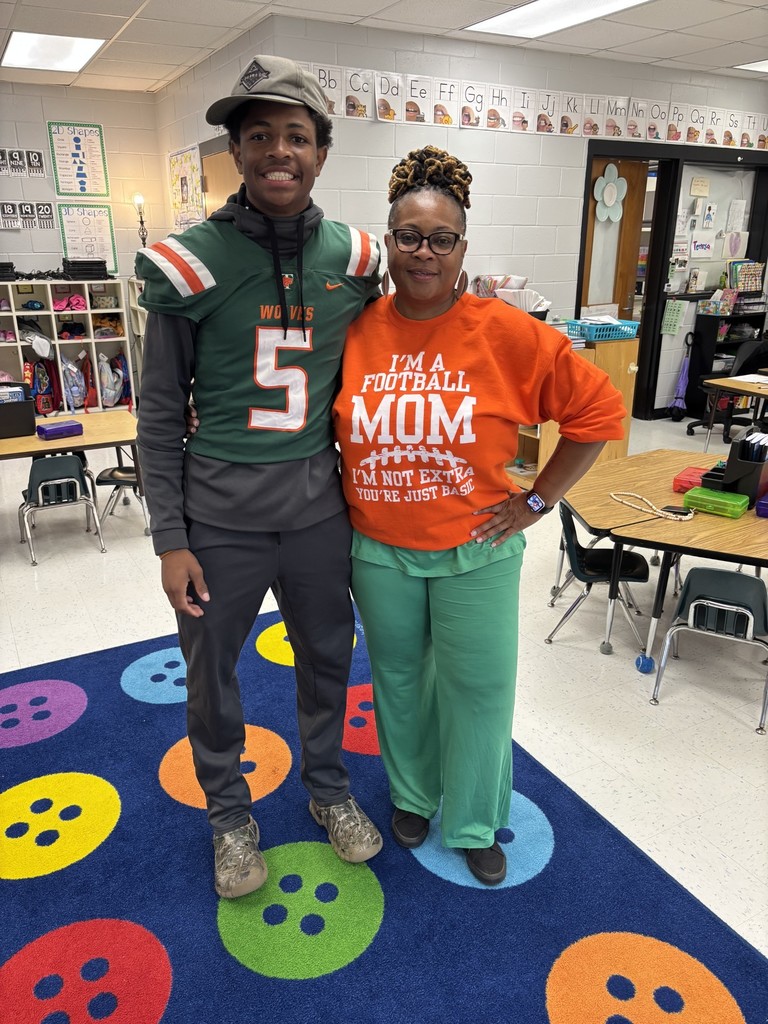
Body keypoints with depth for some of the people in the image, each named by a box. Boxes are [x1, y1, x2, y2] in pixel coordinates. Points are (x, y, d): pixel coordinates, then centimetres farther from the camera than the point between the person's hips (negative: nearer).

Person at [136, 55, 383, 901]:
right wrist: (170, 539, -7)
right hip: (219, 510, -2)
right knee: (212, 674, 13)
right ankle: (228, 813, 41)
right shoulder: (191, 261, -9)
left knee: (326, 656, 18)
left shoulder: (353, 259, 0)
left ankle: (327, 788, 46)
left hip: (317, 503, 3)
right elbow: (161, 411, -4)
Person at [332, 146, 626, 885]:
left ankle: (474, 823, 37)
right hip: (378, 552, 2)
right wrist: (338, 492, 2)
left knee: (478, 687, 11)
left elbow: (598, 410, -7)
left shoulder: (506, 333, -13)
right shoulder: (355, 330, -6)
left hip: (476, 552, -2)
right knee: (399, 679, 19)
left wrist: (538, 499, -7)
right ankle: (413, 795, 47)